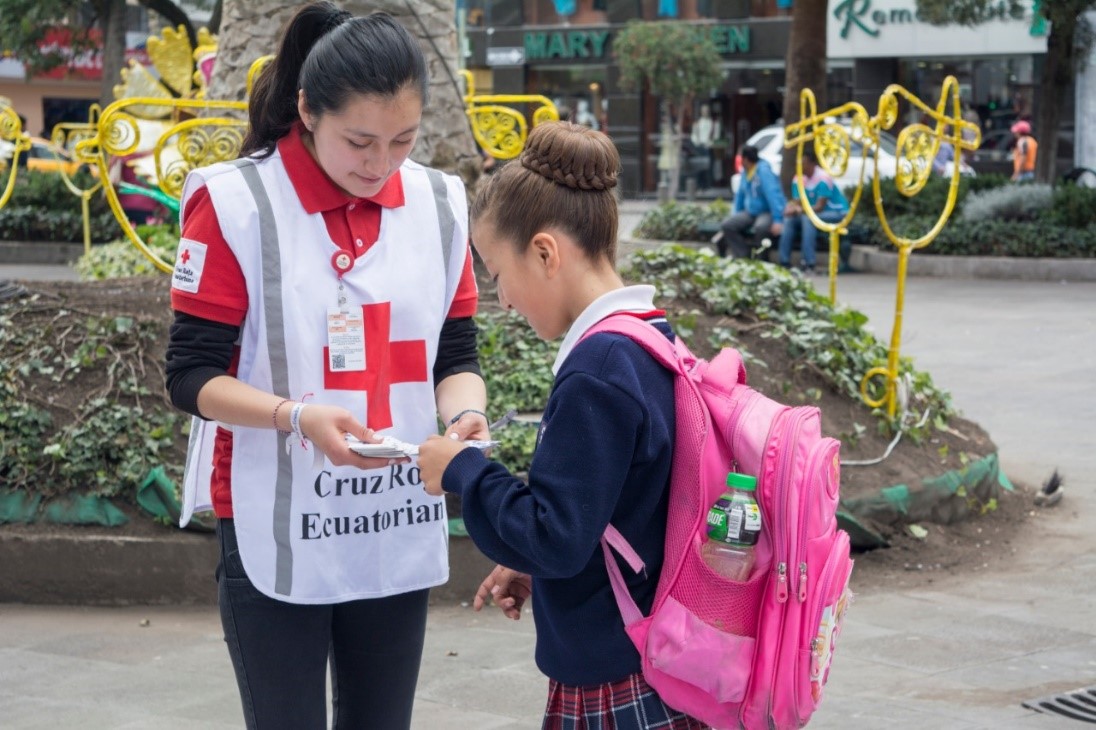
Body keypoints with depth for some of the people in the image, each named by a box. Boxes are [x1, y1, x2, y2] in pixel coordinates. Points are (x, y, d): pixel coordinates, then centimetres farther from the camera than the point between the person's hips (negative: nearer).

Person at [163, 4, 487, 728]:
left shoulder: (439, 204, 3)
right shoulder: (237, 203, -10)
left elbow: (456, 355, 9)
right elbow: (191, 374, -9)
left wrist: (465, 413, -13)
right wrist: (299, 416, -24)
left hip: (400, 532, 4)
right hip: (277, 534, -4)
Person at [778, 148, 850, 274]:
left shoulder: (823, 178, -22)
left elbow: (819, 207, -26)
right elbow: (797, 202, -3)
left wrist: (799, 210, -36)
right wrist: (791, 207, -27)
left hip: (837, 213, -7)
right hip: (814, 213, 7)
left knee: (808, 218, -33)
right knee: (789, 219, -12)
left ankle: (809, 264, -35)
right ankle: (784, 262, -12)